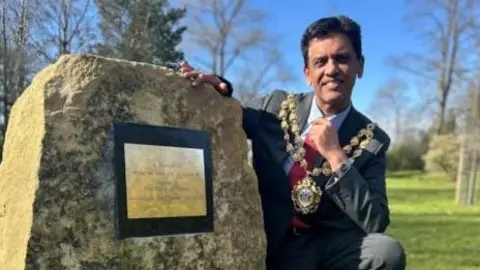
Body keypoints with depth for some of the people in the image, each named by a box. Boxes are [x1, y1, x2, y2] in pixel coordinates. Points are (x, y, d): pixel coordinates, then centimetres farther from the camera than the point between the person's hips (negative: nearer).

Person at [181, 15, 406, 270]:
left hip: (332, 243, 3)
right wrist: (218, 91, -7)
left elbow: (376, 224, -12)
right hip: (276, 245, -2)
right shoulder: (274, 106, -1)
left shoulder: (372, 140, -3)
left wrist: (336, 156, -20)